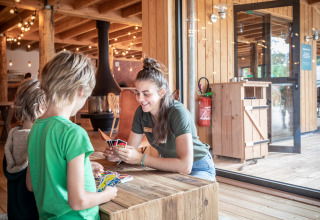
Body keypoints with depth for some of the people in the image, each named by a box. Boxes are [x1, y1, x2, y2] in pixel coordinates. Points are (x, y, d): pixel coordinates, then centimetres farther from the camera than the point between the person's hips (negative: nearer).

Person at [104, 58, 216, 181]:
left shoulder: (178, 113, -29)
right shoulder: (141, 112, -9)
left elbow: (185, 166, -37)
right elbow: (131, 148, -1)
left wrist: (141, 159, -37)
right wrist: (117, 154, -24)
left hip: (198, 169, -5)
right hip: (169, 168, 5)